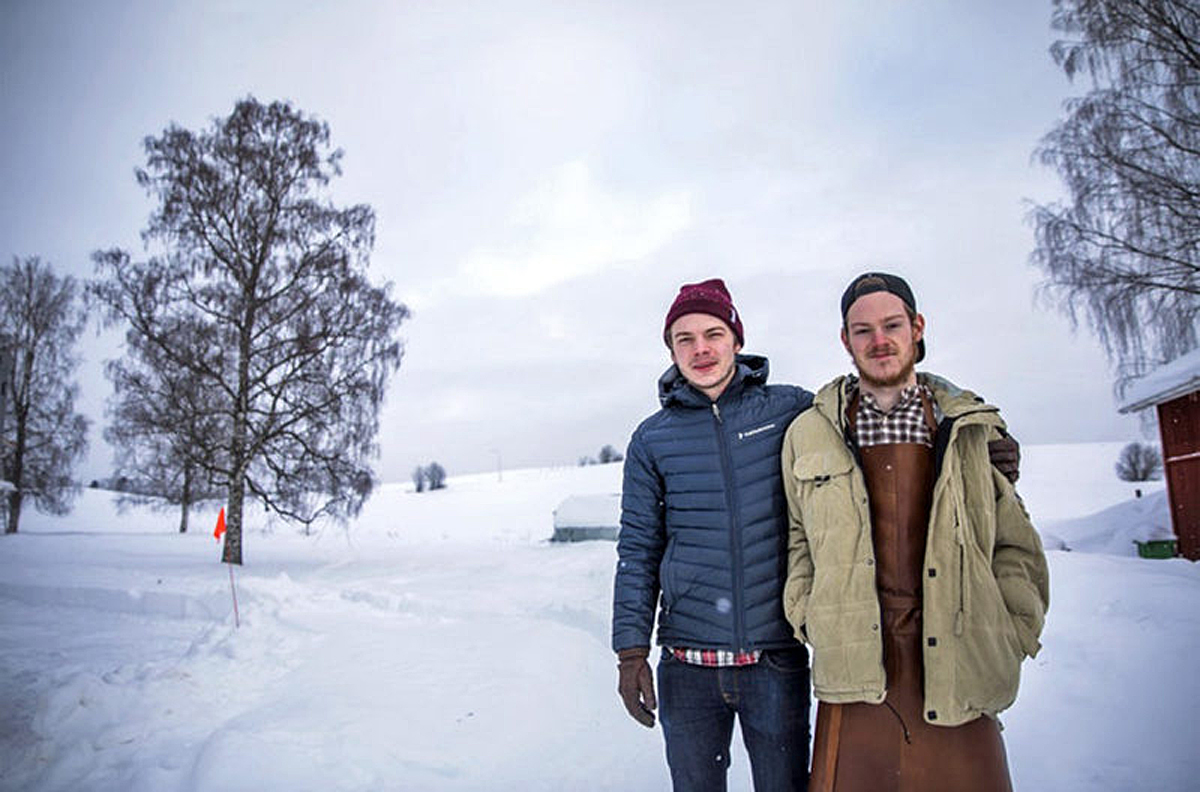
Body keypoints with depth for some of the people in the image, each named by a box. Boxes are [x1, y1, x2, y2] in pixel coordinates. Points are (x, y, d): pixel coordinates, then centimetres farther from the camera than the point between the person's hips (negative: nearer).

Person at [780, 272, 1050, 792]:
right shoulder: (808, 434, 8)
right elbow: (797, 539, 13)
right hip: (854, 677, 0)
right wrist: (809, 619, 2)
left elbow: (1016, 547, 12)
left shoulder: (972, 430, 8)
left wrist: (1010, 637, 2)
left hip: (956, 676, 1)